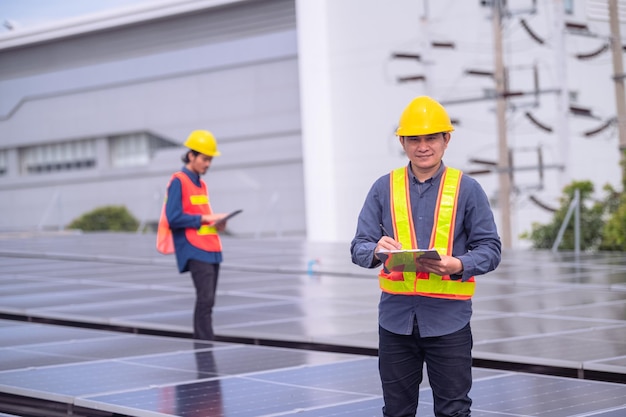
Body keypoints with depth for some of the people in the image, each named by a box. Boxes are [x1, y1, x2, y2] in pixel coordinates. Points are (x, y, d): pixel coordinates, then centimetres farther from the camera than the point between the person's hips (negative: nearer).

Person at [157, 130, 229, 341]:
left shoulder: (201, 184, 19)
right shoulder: (178, 181, -6)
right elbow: (173, 218, -15)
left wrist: (215, 222, 4)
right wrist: (205, 218, -15)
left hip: (210, 250, 8)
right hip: (194, 250, -8)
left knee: (206, 301, 7)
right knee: (205, 299, -16)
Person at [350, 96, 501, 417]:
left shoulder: (467, 189, 1)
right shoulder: (384, 188, 5)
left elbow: (489, 249, -1)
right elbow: (358, 248, 3)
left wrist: (458, 265, -21)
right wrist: (376, 250, -20)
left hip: (448, 318, -2)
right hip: (396, 317, 2)